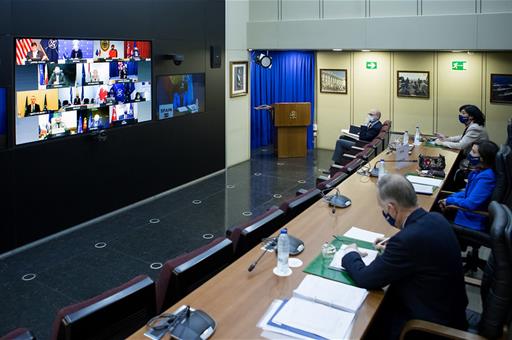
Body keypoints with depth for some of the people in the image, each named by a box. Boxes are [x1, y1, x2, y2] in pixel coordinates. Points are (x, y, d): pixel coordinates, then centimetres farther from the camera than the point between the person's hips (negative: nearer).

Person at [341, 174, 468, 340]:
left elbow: (365, 279, -22)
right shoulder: (435, 218, -6)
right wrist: (391, 248, 7)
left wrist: (350, 255, -4)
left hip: (433, 324, -8)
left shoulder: (409, 238, -32)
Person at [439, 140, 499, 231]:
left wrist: (449, 200, -14)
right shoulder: (482, 170, 1)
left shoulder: (486, 177, -28)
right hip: (467, 213, 8)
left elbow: (471, 204, -28)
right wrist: (450, 197, -1)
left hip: (471, 222, -8)